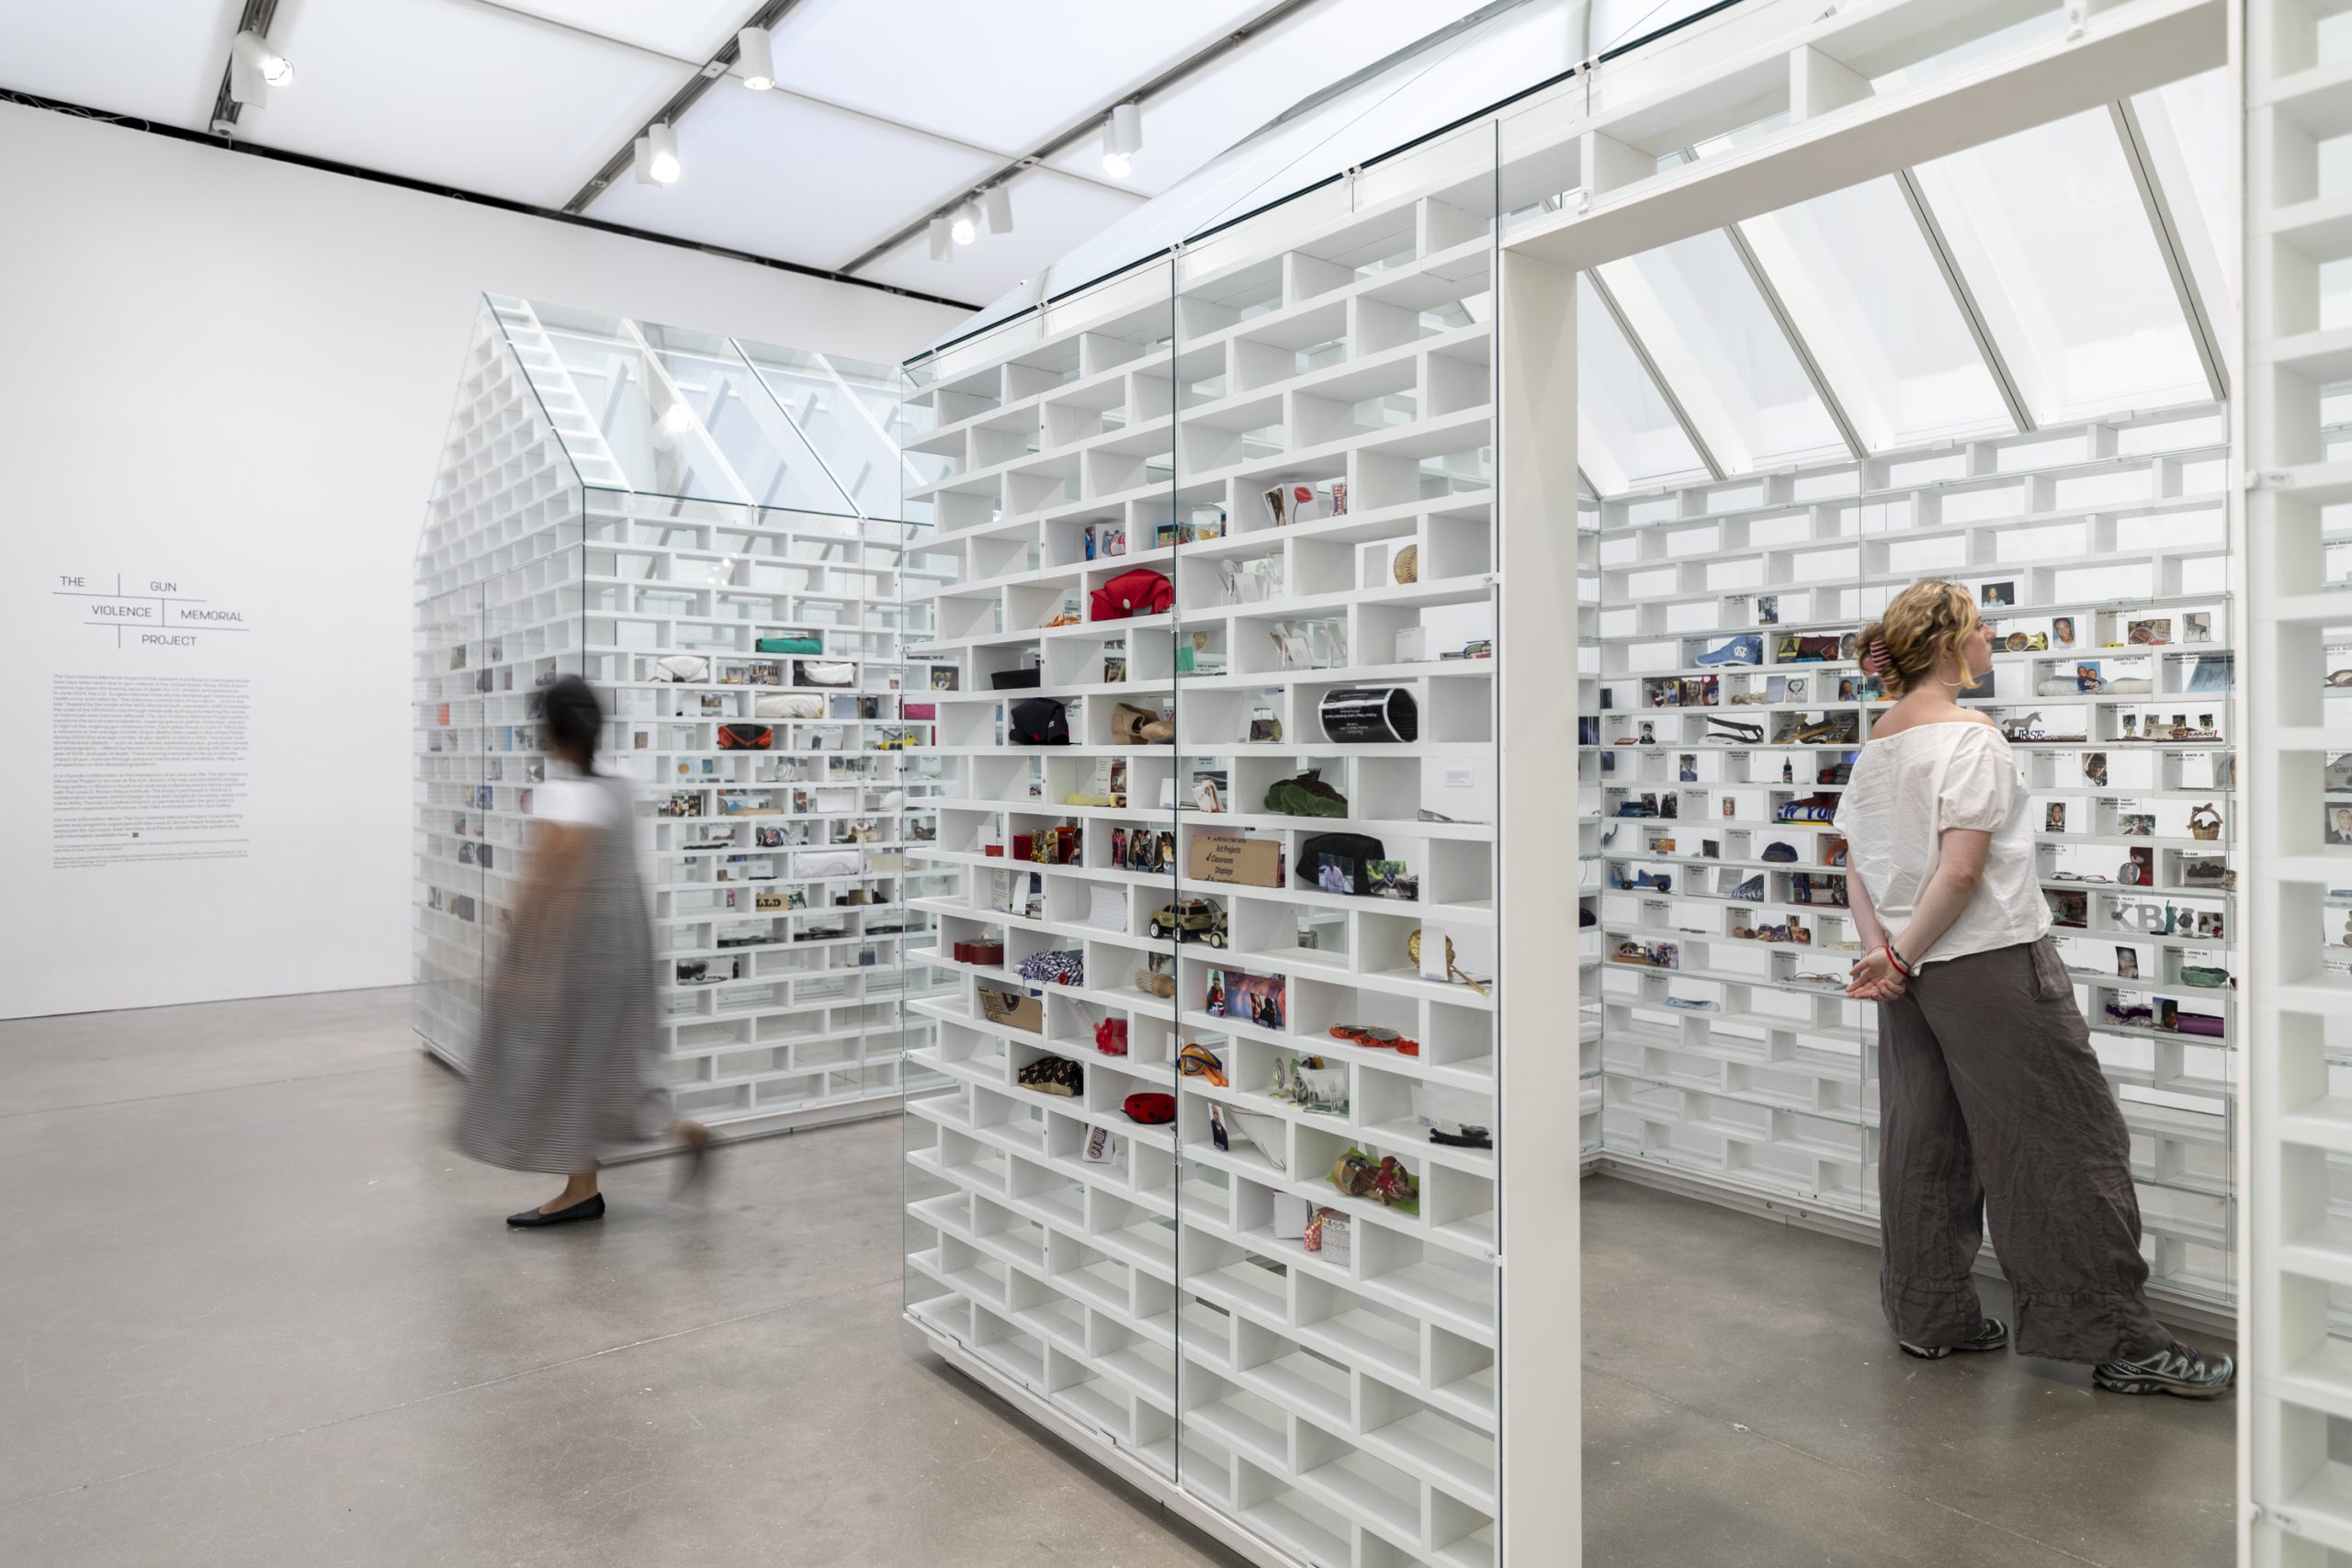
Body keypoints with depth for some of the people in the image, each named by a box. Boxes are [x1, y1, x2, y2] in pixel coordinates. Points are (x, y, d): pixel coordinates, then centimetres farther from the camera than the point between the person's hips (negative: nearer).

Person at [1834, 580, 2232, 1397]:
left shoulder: (1875, 745, 9)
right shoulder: (1970, 737, -15)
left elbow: (1857, 868, 7)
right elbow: (1961, 872, -21)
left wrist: (1881, 951, -3)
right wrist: (1902, 958, -12)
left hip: (1916, 974, 8)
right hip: (1991, 963, -8)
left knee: (1924, 1144, 13)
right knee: (2068, 1146, 3)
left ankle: (1929, 1316, 23)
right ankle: (2117, 1341, 12)